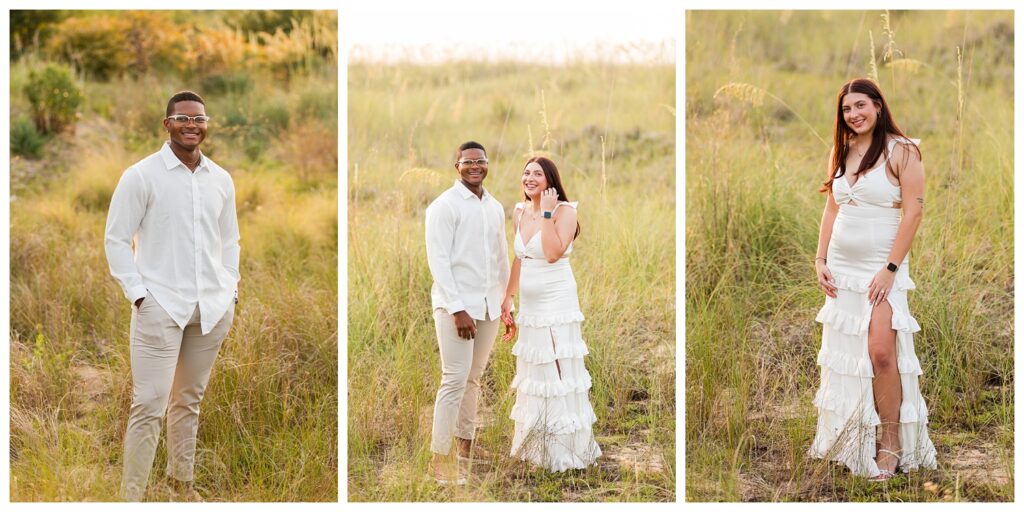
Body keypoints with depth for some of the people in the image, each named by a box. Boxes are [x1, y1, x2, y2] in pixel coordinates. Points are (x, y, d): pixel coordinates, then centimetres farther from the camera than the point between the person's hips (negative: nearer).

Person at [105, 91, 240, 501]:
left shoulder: (221, 180, 9)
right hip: (161, 306, -4)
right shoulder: (141, 175, -5)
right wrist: (138, 294, -10)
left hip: (212, 308, 5)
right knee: (149, 405, -8)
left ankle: (182, 480, 26)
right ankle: (131, 496, -1)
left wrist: (231, 287, 7)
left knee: (189, 401, 14)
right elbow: (116, 239, -3)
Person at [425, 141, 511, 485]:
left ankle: (465, 442, 24)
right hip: (456, 304, -6)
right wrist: (457, 309, -17)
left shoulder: (495, 207, 13)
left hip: (489, 305, 6)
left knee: (474, 377, 12)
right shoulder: (444, 206, -7)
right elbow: (438, 259, -12)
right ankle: (438, 459, -6)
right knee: (455, 379, -10)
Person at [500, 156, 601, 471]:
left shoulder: (565, 210, -12)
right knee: (533, 373, 14)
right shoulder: (520, 212, 8)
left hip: (558, 303, -7)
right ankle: (535, 445, 27)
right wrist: (507, 299, 13)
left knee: (559, 372, -3)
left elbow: (553, 253, -25)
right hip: (529, 304, 7)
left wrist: (547, 212, -21)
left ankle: (565, 450, 6)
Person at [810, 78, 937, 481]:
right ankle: (846, 436, 19)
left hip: (881, 267, -6)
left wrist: (890, 269, -16)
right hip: (841, 267, 6)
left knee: (881, 352, -15)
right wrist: (821, 259, 5)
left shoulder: (902, 151, -7)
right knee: (842, 351, 7)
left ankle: (889, 446, -4)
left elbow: (913, 211, -11)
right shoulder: (841, 152, 11)